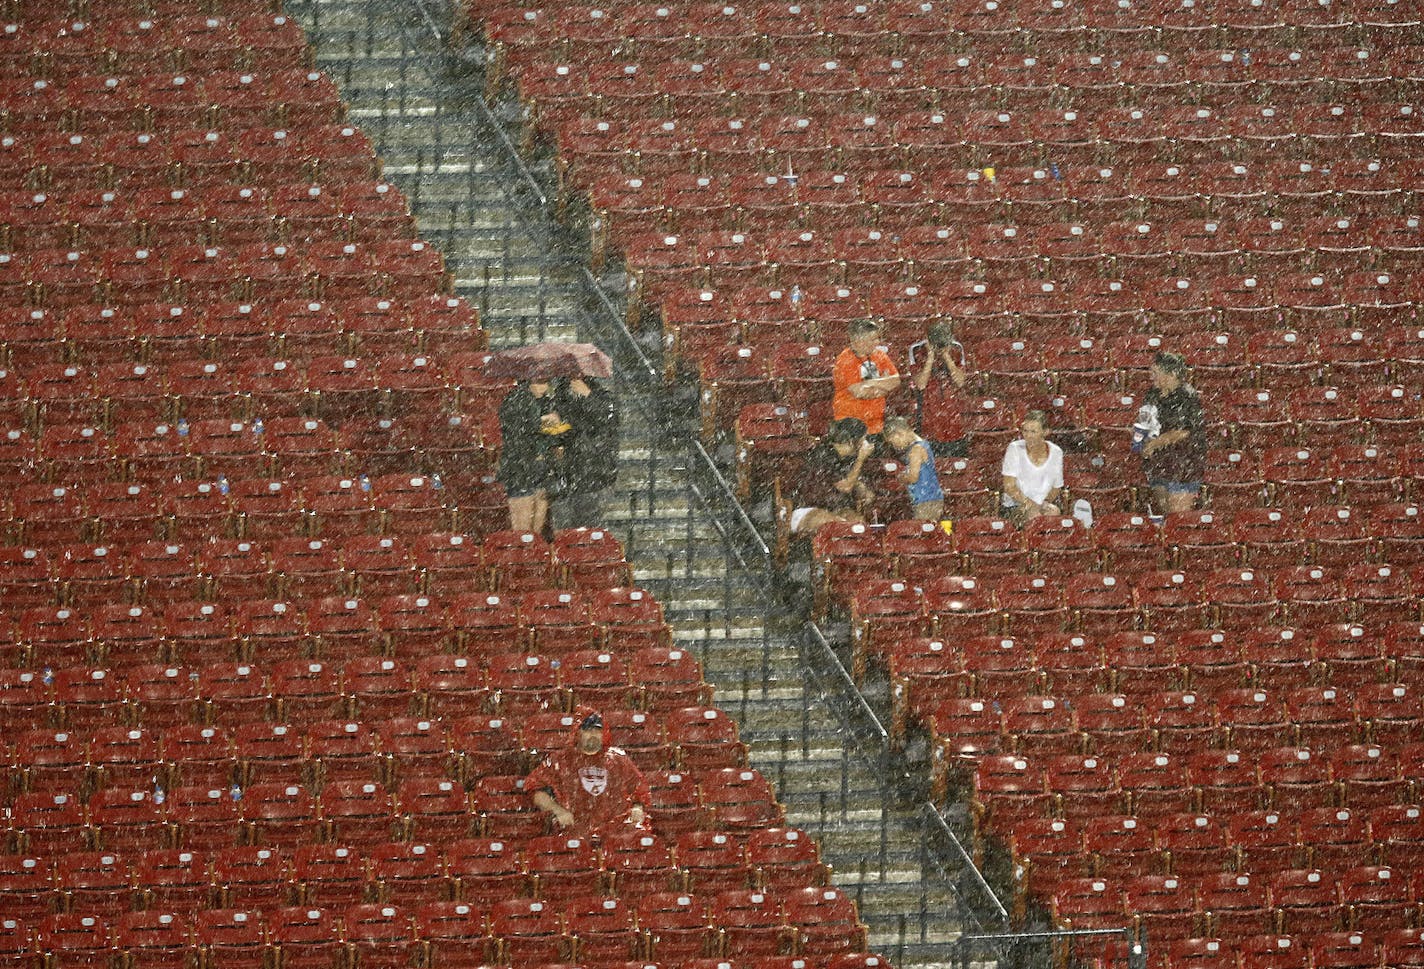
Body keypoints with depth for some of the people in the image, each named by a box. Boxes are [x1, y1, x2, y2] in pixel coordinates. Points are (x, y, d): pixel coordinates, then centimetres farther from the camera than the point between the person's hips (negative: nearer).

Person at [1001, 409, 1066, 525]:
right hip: (1016, 505, -3)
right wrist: (1032, 505, -23)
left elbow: (1056, 488, 9)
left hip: (1045, 503, 3)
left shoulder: (1056, 453, -1)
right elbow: (1009, 487, -12)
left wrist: (1043, 505, -12)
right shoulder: (1014, 449, -9)